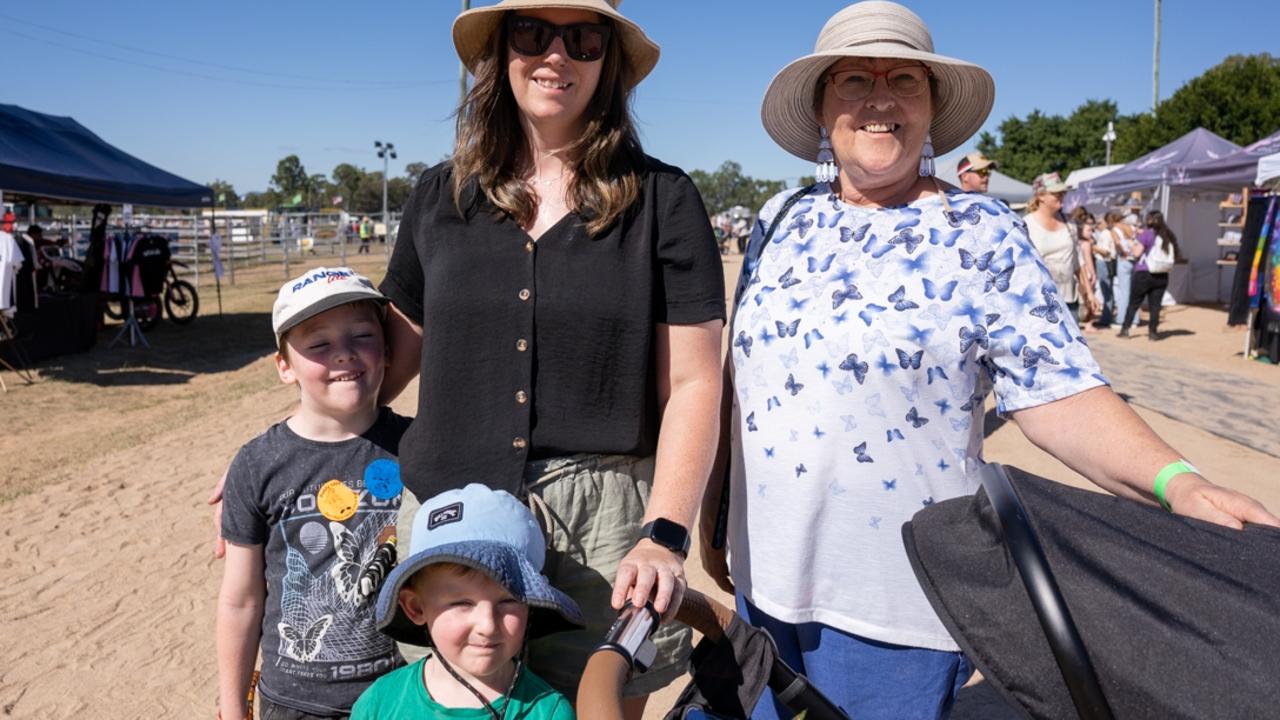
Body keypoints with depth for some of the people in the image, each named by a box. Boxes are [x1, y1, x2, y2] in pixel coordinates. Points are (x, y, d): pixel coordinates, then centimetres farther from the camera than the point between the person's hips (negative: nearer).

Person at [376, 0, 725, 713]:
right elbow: (396, 352, 13)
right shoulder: (441, 196, 7)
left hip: (605, 522, -2)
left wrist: (663, 536, -15)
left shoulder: (662, 200, -2)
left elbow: (692, 385, -5)